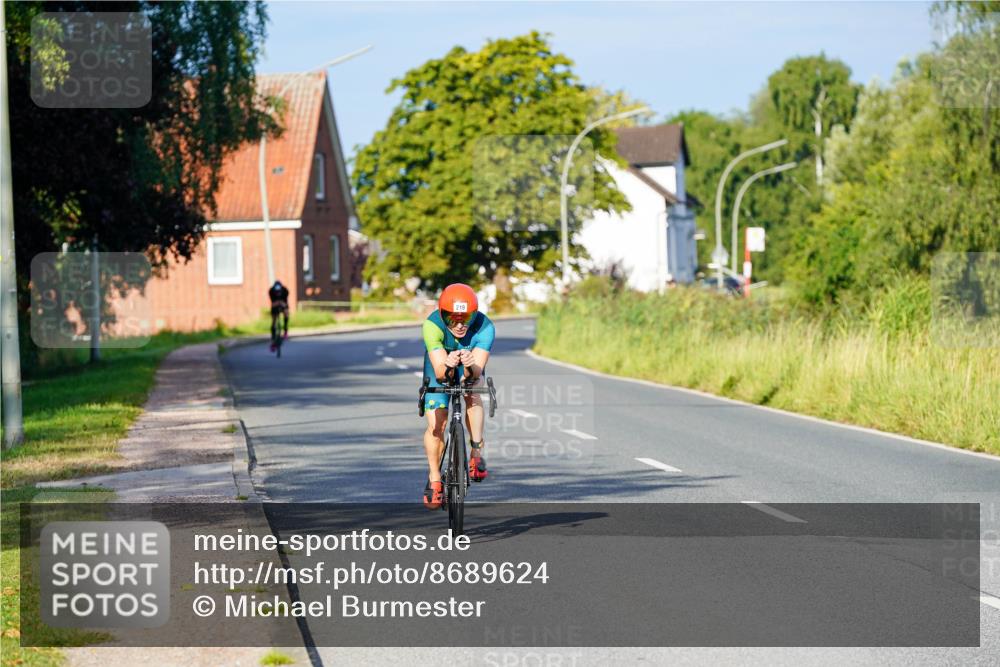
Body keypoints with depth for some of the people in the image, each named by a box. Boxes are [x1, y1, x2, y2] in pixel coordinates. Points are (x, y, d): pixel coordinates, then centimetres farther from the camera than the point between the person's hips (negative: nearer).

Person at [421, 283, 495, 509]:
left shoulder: (484, 327, -36)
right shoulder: (432, 325, -37)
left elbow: (478, 370, -42)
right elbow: (439, 372, -42)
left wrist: (470, 369, -64)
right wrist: (447, 366, -63)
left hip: (470, 366, 1)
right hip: (440, 365, -1)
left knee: (473, 392, -30)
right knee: (436, 424, -9)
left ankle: (477, 453, -22)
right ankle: (434, 479, 9)